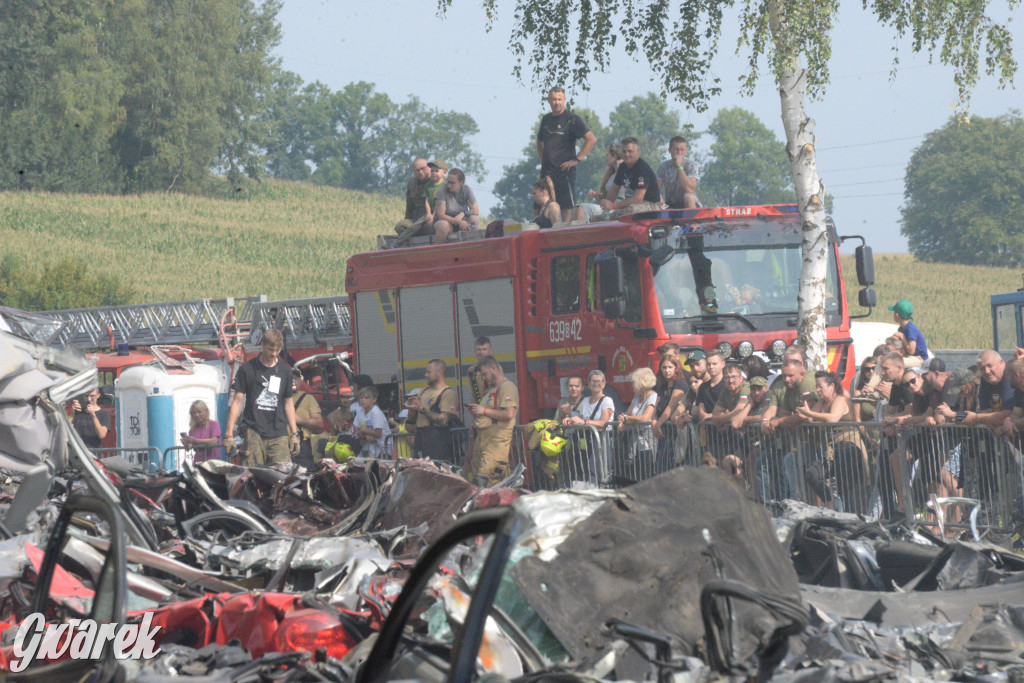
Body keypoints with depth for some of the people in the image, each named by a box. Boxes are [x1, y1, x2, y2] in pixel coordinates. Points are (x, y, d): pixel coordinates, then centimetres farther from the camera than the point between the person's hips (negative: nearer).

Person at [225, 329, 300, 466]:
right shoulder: (247, 369, 2)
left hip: (279, 434, 3)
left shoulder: (285, 370, 12)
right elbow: (237, 400, 3)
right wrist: (229, 434, -3)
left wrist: (294, 434, 13)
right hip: (254, 432, -3)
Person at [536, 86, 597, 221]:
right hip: (547, 170, 6)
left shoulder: (571, 119, -5)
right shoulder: (546, 119, 14)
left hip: (565, 171, -6)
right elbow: (539, 140, 32)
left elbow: (592, 139, -11)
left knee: (566, 209, -7)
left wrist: (576, 159, -13)